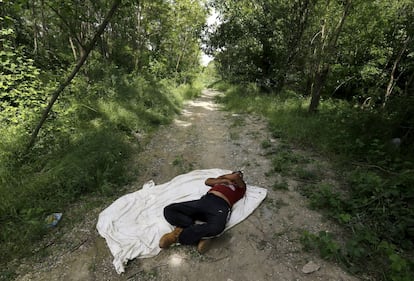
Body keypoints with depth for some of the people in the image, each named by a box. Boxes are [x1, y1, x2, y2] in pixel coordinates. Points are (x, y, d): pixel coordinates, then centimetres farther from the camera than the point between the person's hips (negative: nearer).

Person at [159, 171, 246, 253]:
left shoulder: (241, 186, 24)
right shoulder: (221, 179, 34)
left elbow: (236, 177, 6)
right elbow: (207, 181, 20)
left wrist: (223, 176, 22)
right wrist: (223, 180, 15)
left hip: (221, 205, -3)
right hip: (205, 200, 4)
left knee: (217, 227, -40)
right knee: (169, 210, -15)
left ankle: (179, 235, -22)